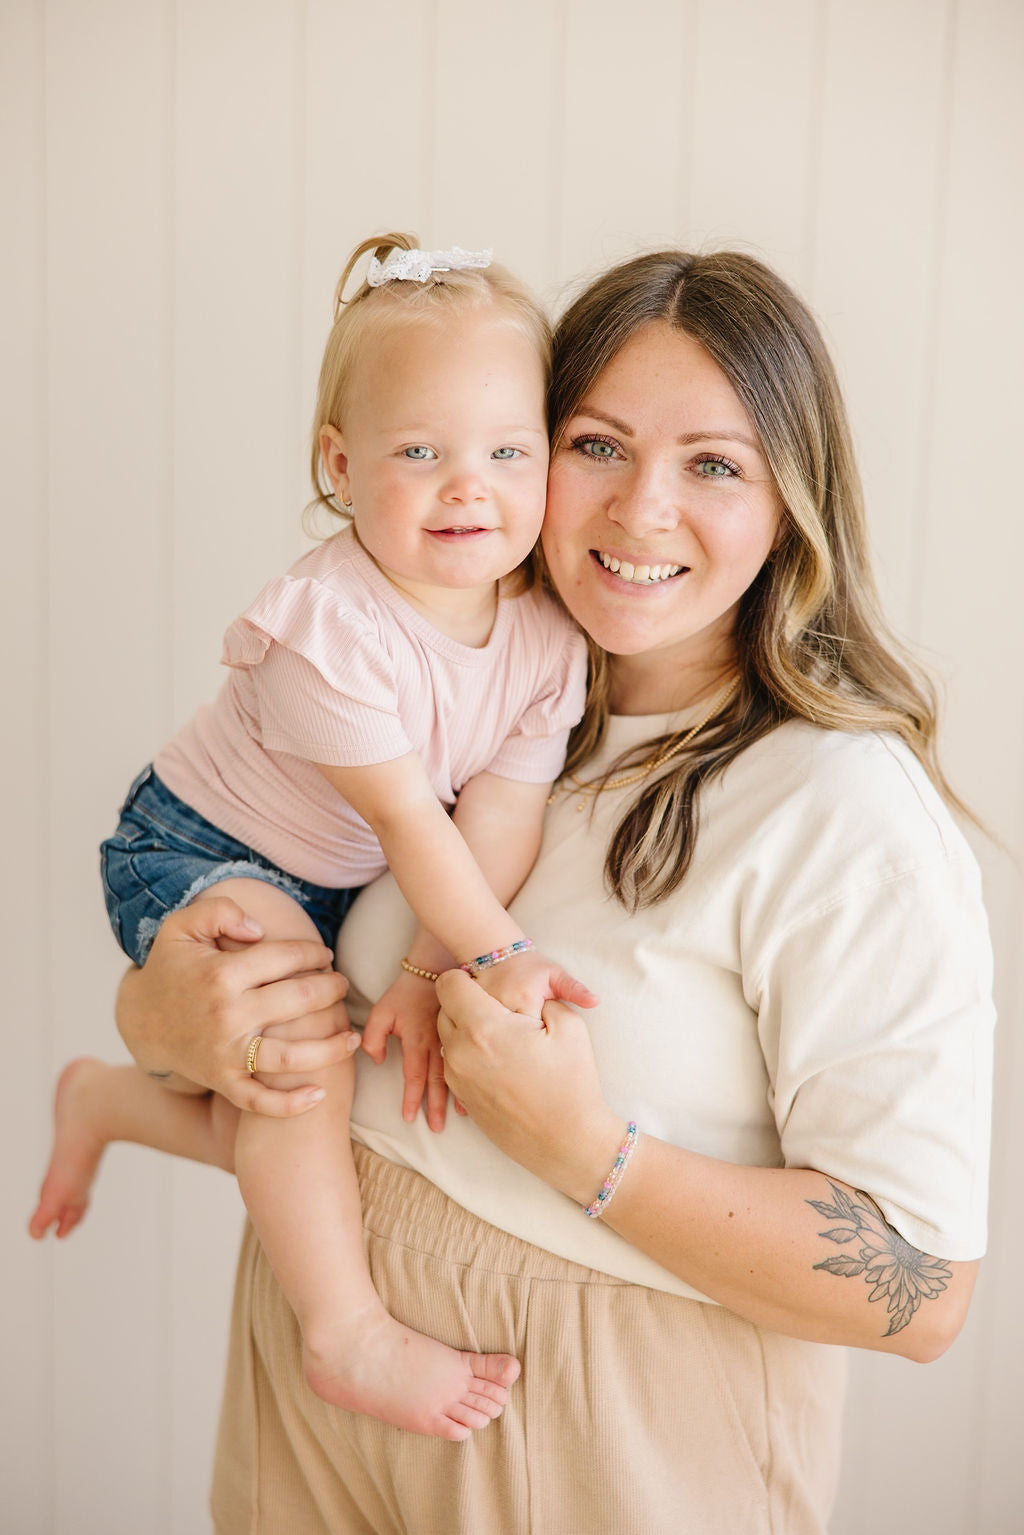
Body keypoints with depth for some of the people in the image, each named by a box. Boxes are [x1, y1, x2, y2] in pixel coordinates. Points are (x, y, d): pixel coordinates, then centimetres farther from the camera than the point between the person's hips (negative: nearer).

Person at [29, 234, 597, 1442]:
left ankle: (108, 1097, 32)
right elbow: (405, 814, -30)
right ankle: (348, 1333, -15)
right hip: (195, 851, -6)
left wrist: (433, 969, -29)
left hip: (338, 887, 7)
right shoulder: (327, 626, -33)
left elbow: (500, 816, -19)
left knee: (297, 1129, 10)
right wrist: (490, 954, -28)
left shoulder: (548, 637, -15)